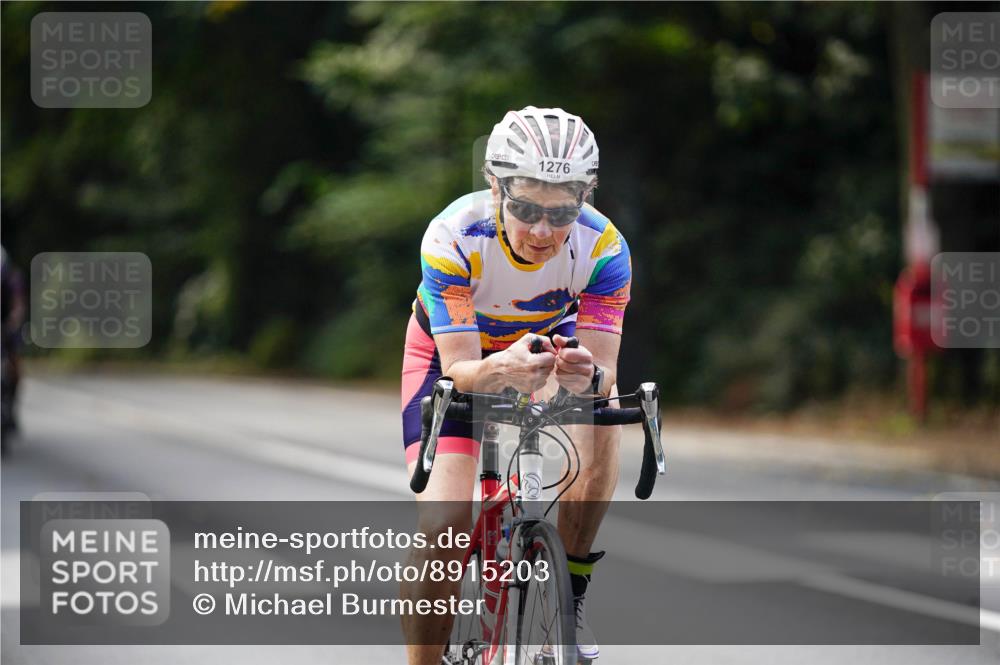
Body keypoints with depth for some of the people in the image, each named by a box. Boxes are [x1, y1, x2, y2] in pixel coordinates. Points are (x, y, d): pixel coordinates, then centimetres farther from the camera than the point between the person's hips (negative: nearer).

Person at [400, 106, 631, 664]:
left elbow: (605, 371, -32)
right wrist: (499, 371, -59)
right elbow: (460, 369, -36)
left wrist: (586, 374, -57)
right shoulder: (452, 237, -35)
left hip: (545, 342, 2)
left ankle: (570, 593, -15)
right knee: (444, 522, -20)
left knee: (603, 410, -32)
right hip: (451, 351, -2)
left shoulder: (604, 248, -31)